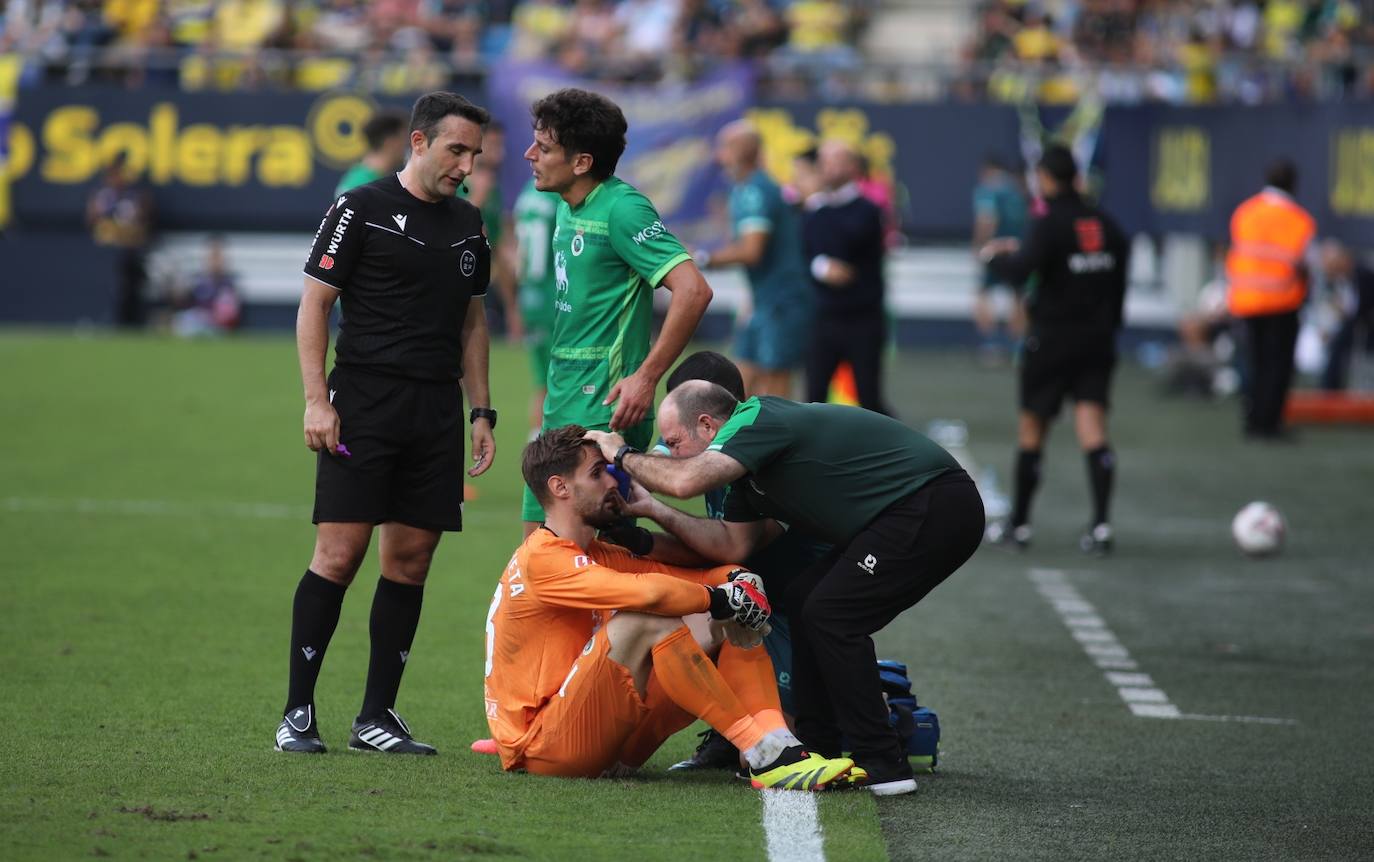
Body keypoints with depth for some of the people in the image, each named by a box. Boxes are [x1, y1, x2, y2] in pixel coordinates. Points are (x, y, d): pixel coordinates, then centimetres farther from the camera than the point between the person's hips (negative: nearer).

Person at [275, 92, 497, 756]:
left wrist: (481, 412, 15)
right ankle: (297, 713, -3)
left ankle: (376, 717, 9)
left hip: (437, 412, 6)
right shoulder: (360, 209, -3)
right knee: (338, 554, -10)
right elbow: (314, 303, -3)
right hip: (364, 405, -6)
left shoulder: (467, 223, 15)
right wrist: (316, 401, -11)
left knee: (410, 562, 3)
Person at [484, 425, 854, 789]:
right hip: (540, 748, -9)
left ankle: (777, 742, -23)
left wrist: (735, 579, -9)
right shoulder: (541, 559, -14)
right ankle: (763, 752, -26)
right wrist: (720, 599, -12)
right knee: (649, 623, -26)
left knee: (704, 634, 0)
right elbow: (650, 593, -27)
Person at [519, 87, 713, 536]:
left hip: (602, 415, -10)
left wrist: (646, 378, -24)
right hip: (564, 410, 10)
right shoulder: (569, 209, 11)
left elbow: (693, 290, -24)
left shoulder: (621, 209, -17)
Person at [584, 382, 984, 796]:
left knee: (830, 615, -12)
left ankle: (882, 767, -9)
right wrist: (652, 509, 12)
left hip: (934, 509, -11)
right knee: (802, 605, 13)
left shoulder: (757, 420, -14)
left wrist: (624, 455, -8)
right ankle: (815, 750, 16)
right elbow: (734, 544, 16)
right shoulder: (750, 459, 16)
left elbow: (685, 481, -25)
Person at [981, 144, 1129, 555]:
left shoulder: (1050, 224, -13)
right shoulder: (1106, 225, 7)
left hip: (1052, 339, -5)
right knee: (1092, 426, -3)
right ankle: (1100, 524, -17)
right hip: (1098, 337, 5)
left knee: (1031, 429, 9)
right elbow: (1118, 283, 12)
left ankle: (1018, 524, 19)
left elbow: (1020, 270, -24)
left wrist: (996, 256, -4)